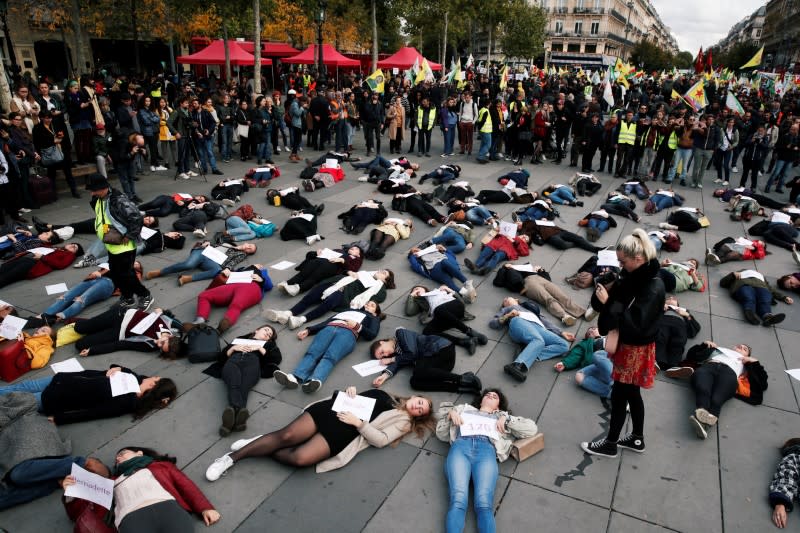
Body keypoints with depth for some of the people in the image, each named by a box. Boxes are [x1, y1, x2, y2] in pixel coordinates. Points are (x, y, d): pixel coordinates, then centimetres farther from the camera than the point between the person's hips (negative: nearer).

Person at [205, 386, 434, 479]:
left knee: (299, 458, -27)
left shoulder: (402, 421, 11)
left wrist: (358, 423, -14)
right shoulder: (385, 394, 27)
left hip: (346, 430, -4)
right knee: (286, 435, -17)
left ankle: (263, 450, -4)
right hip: (333, 409, 4)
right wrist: (349, 391, 4)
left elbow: (381, 440, -5)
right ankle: (232, 457, -6)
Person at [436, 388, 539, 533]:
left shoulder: (501, 417, 36)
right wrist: (449, 413, 15)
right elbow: (441, 435, 30)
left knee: (484, 505, -30)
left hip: (486, 450, 0)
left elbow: (532, 428, 24)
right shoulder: (464, 409, 38)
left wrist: (506, 419, 13)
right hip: (461, 447, 0)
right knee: (458, 502, -29)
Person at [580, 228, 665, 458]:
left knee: (619, 395, 5)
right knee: (632, 394, 21)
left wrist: (608, 303, -31)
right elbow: (619, 301, 5)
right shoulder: (632, 275, 0)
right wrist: (605, 292, -16)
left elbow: (635, 323, -32)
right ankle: (637, 439, 38)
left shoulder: (653, 287, -26)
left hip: (636, 349, -8)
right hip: (626, 343, 8)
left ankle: (610, 444, 22)